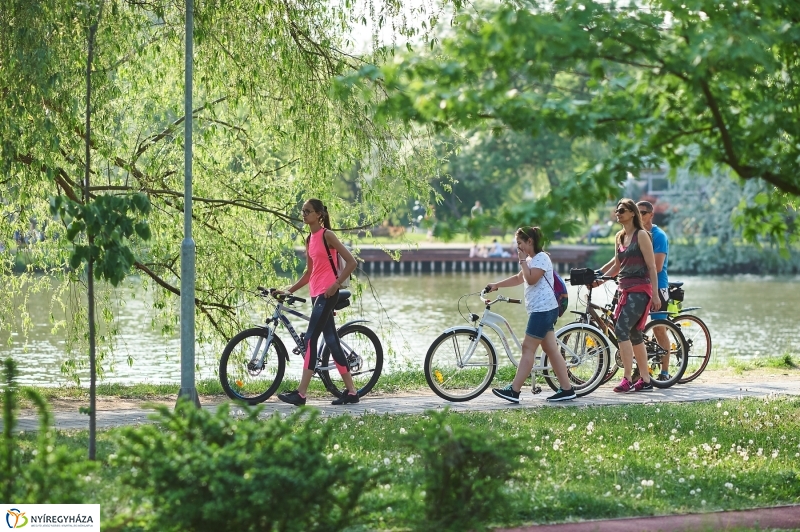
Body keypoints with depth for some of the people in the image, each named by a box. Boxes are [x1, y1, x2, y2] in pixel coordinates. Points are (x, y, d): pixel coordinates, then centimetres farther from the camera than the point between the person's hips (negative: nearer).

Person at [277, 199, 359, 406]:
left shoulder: (327, 235, -9)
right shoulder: (309, 240, 15)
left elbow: (351, 262, -12)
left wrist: (336, 284, -17)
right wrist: (289, 290, 15)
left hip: (327, 293, -9)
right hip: (316, 293, 9)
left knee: (311, 339, -12)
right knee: (331, 341, 8)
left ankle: (301, 393, -14)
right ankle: (351, 391, 12)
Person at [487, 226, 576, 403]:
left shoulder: (542, 258, -11)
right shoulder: (532, 259, 21)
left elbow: (531, 279, -22)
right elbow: (519, 278, 30)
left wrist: (522, 261, -12)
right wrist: (496, 285, 23)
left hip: (544, 310, -10)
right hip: (540, 310, 10)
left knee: (528, 348, -10)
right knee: (551, 349, 7)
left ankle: (514, 390, -11)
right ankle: (567, 389, 7)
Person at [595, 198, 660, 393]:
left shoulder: (641, 235, -8)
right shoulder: (619, 237, 14)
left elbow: (652, 266, -10)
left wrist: (655, 295, -13)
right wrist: (599, 278, 11)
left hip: (640, 290, -8)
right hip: (625, 290, 8)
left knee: (621, 329, -18)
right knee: (634, 335, 9)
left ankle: (627, 380, -18)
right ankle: (645, 380, 14)